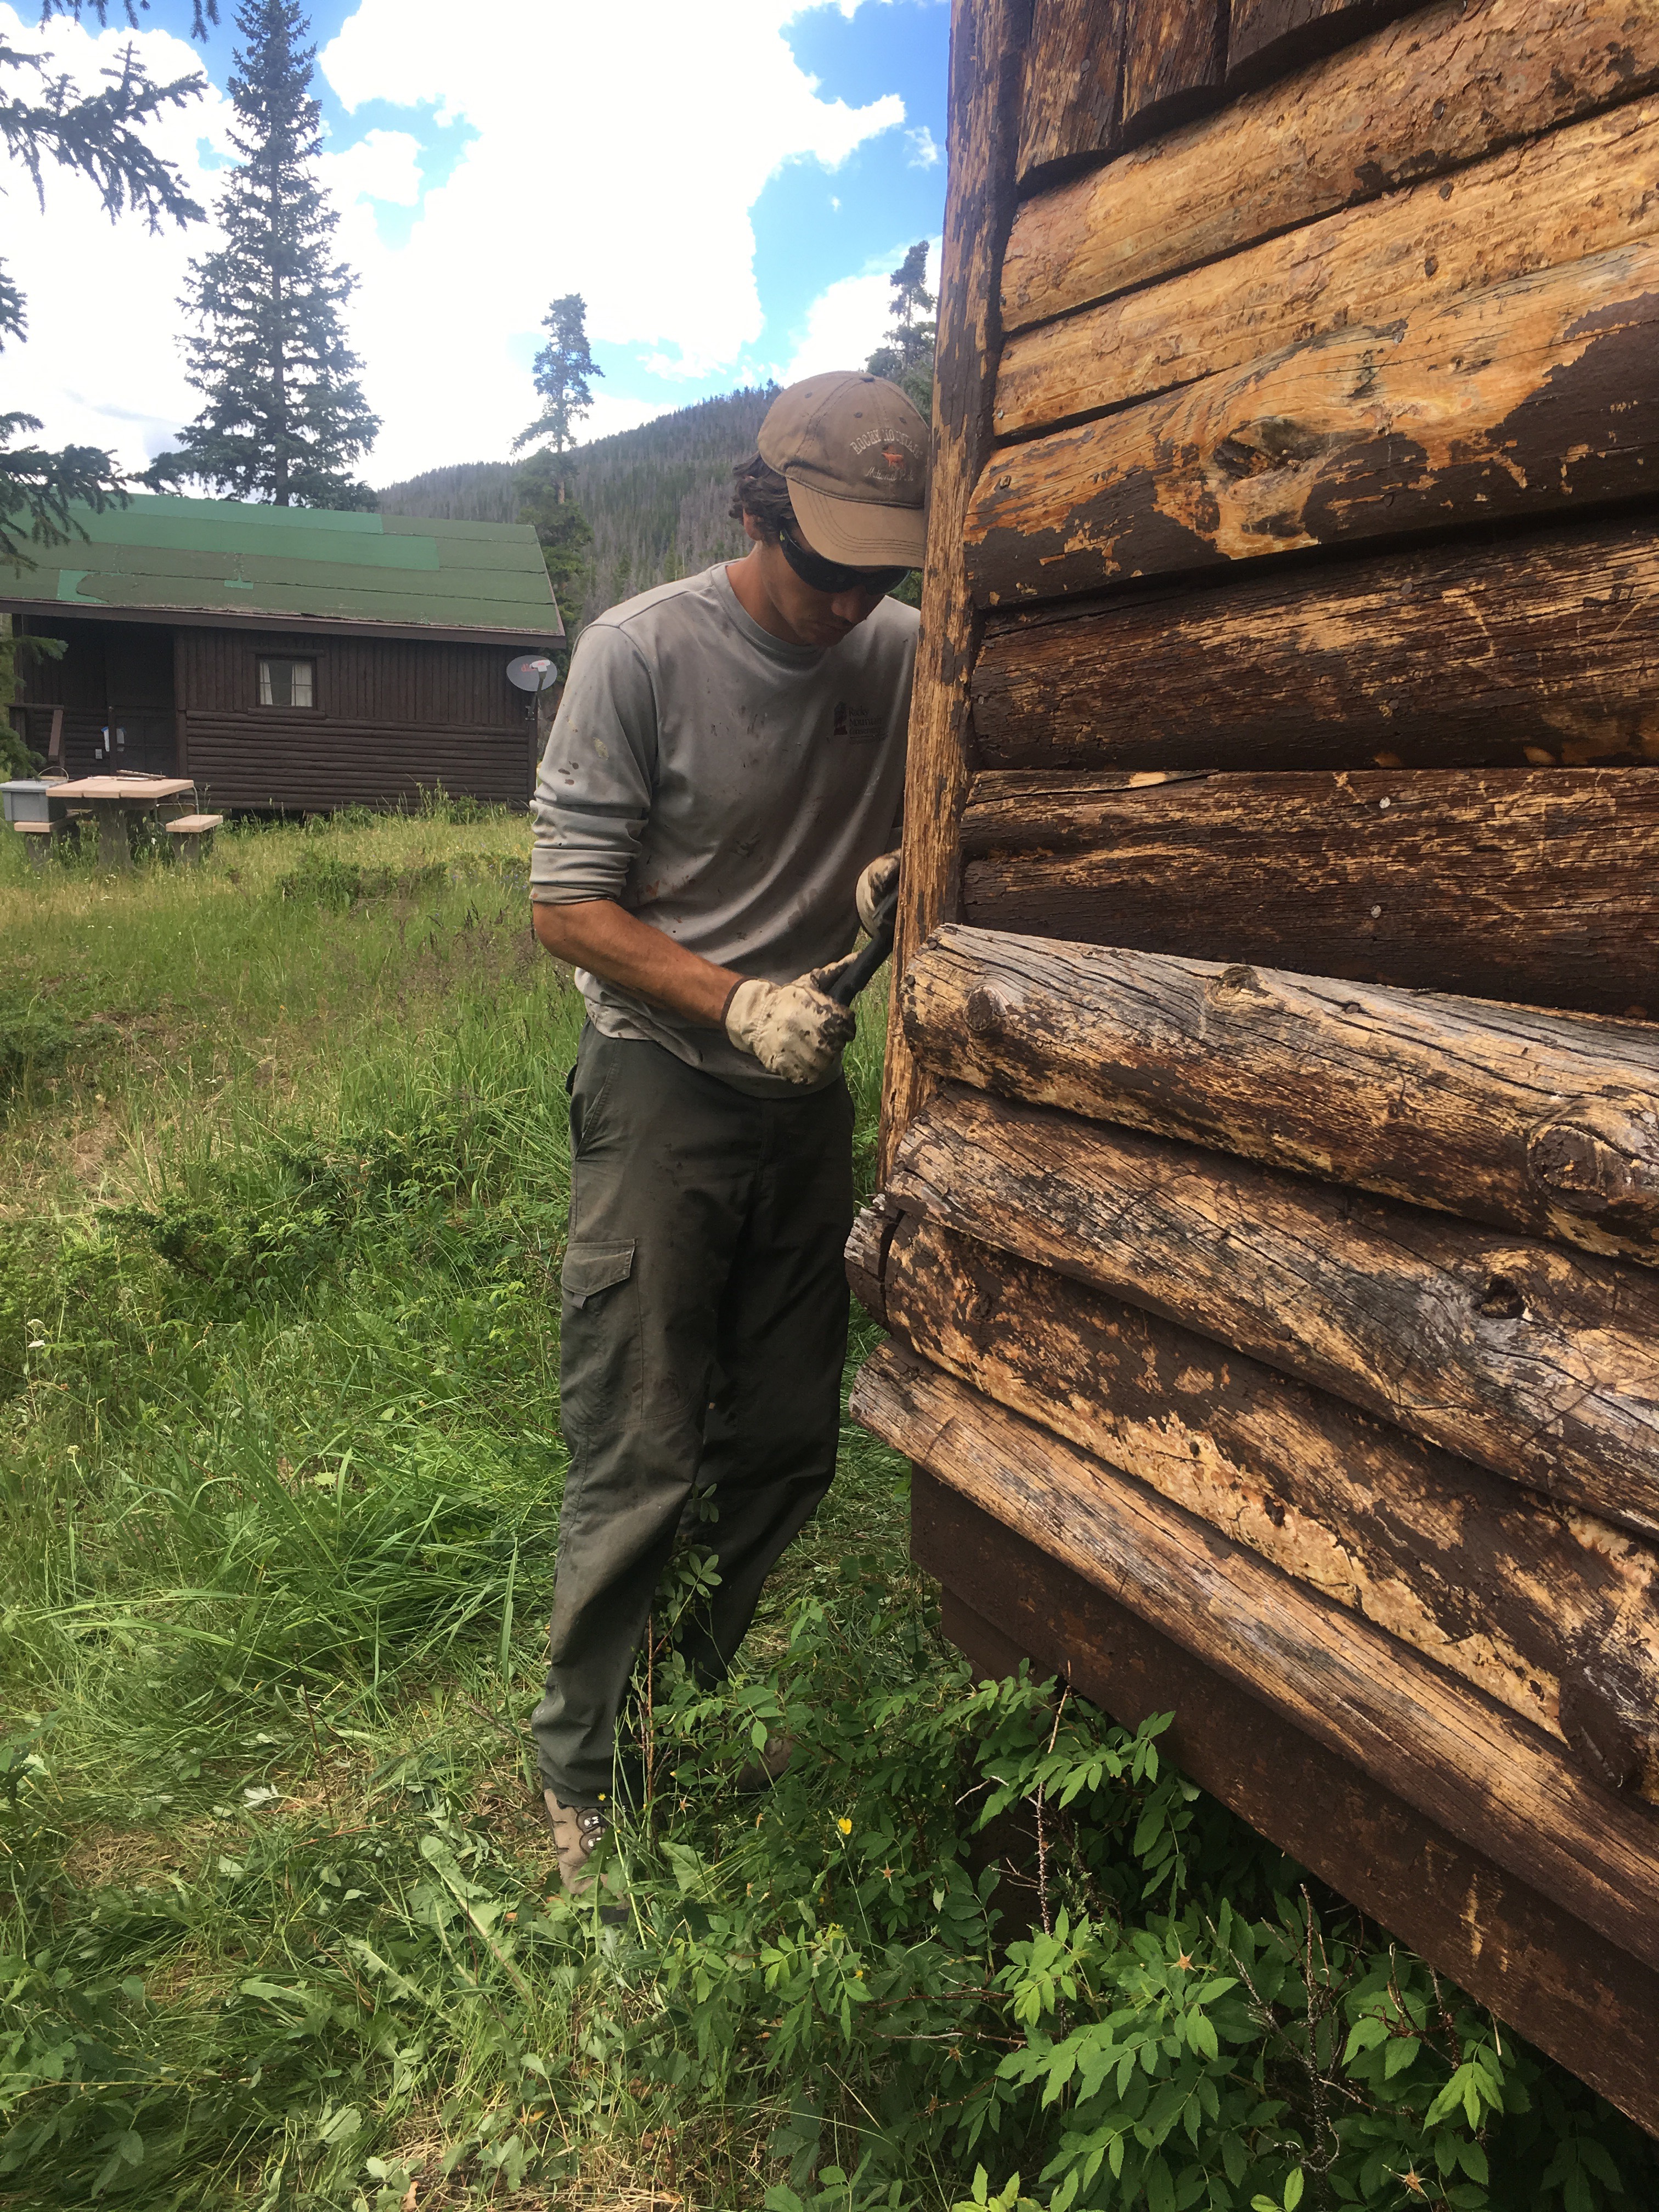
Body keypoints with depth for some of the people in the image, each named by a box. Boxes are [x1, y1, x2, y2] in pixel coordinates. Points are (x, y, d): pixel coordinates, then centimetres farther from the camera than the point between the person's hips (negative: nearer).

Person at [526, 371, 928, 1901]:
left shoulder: (898, 655, 0)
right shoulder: (644, 652, -12)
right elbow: (569, 907, -11)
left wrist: (911, 861, -12)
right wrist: (737, 1003, -22)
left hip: (809, 1093, 5)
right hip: (662, 1089, -5)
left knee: (788, 1444, 12)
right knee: (640, 1465, -1)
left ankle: (728, 1714, 34)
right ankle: (585, 1777, 19)